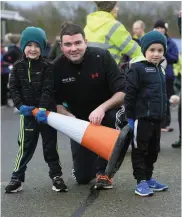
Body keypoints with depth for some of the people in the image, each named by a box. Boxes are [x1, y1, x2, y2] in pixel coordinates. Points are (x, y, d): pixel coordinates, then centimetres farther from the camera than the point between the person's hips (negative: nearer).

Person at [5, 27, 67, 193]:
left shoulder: (47, 66, -6)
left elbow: (48, 89, -13)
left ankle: (56, 175, 17)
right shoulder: (18, 67, 1)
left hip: (47, 112, -1)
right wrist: (20, 105, -14)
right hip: (28, 112, 1)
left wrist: (43, 108, -24)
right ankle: (17, 178, 10)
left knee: (50, 145, 7)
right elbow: (14, 88, 0)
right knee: (25, 147, 2)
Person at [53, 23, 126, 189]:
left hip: (106, 113, -2)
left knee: (114, 118, -39)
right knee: (82, 177, -1)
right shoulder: (56, 67, -15)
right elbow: (55, 102, -5)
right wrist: (69, 117, -25)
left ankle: (103, 170, -16)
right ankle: (94, 159, 38)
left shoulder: (102, 57, -21)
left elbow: (123, 92, -22)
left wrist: (102, 108, -38)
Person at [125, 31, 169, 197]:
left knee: (153, 150, 14)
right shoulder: (137, 69, -10)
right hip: (141, 118, -8)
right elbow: (129, 94, -13)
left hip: (156, 119, 8)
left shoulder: (160, 70, 14)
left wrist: (162, 113, 19)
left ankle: (148, 178, 25)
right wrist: (129, 117, -14)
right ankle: (141, 181, 5)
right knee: (140, 150, 1)